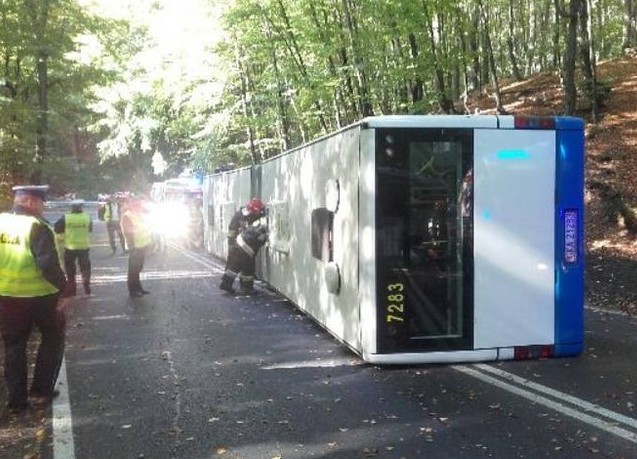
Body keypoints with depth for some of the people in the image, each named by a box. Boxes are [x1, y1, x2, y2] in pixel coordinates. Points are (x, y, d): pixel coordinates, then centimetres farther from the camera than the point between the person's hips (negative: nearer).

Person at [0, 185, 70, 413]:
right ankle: (41, 391, 14)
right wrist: (64, 289, -16)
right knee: (52, 339, 15)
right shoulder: (36, 227, -17)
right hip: (40, 295, -5)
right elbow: (49, 264, -24)